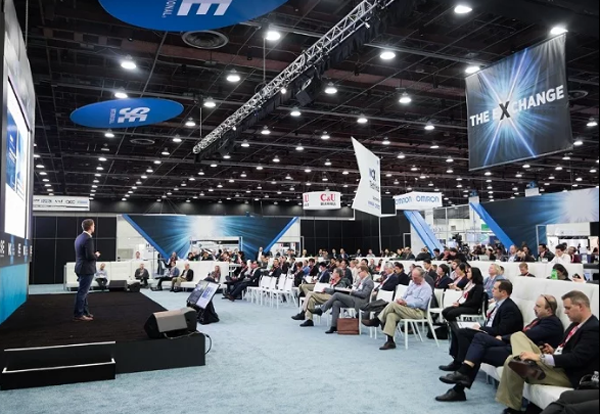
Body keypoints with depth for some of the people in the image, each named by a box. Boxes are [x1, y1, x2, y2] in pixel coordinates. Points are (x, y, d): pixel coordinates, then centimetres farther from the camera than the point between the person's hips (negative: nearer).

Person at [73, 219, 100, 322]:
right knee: (82, 292, -4)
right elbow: (90, 256, -24)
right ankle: (78, 315, 2)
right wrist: (96, 255, -6)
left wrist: (94, 255, 16)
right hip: (86, 269, -10)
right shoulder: (88, 239, -20)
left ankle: (85, 312, 24)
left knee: (83, 292, 16)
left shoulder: (79, 237, 10)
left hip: (81, 268, 10)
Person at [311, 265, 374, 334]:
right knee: (336, 303, -11)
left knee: (337, 294, -16)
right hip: (354, 299, 9)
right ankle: (334, 326, -12)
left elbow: (364, 294, -17)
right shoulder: (363, 280, 22)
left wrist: (354, 292, -8)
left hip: (359, 302, -9)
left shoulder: (369, 281, -7)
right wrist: (353, 290, 4)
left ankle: (321, 310, -6)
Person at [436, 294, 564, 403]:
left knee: (479, 353, -14)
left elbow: (525, 336, -19)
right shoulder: (541, 319, 20)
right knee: (480, 337, -9)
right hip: (514, 346, 9)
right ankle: (463, 373, -17)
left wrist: (503, 338, -6)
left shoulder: (552, 323, -10)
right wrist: (504, 338, 0)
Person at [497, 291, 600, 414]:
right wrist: (554, 351, 2)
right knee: (517, 336, -3)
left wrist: (540, 357, -27)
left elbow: (576, 359, -25)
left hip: (568, 374, -10)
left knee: (511, 363, -18)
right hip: (556, 365, 10)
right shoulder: (577, 324, 12)